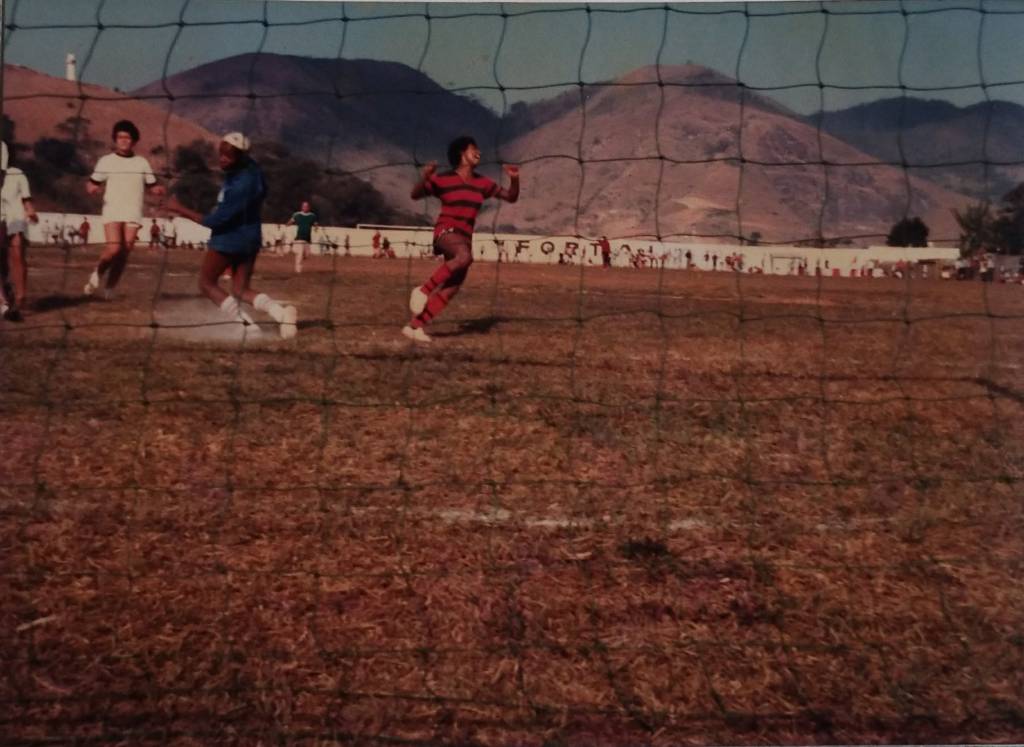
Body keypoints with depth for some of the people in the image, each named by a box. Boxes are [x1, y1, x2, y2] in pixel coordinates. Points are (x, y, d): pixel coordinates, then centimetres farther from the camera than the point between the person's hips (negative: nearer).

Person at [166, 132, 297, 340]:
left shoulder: (240, 186, -30)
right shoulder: (251, 169, -4)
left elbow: (215, 221, -27)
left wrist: (180, 209, -21)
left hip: (229, 240, -9)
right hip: (250, 239, 9)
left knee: (207, 283, 10)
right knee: (242, 290, 13)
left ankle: (244, 322, -6)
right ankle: (280, 310, -11)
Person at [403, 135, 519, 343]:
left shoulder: (482, 183, 11)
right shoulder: (443, 180, -3)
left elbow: (511, 197, 17)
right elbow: (415, 195, 0)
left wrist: (514, 179, -3)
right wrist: (424, 178, -19)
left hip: (464, 238, 6)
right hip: (445, 232, -6)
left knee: (451, 289, -3)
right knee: (465, 256, -38)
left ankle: (414, 325, 4)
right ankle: (423, 290, -25)